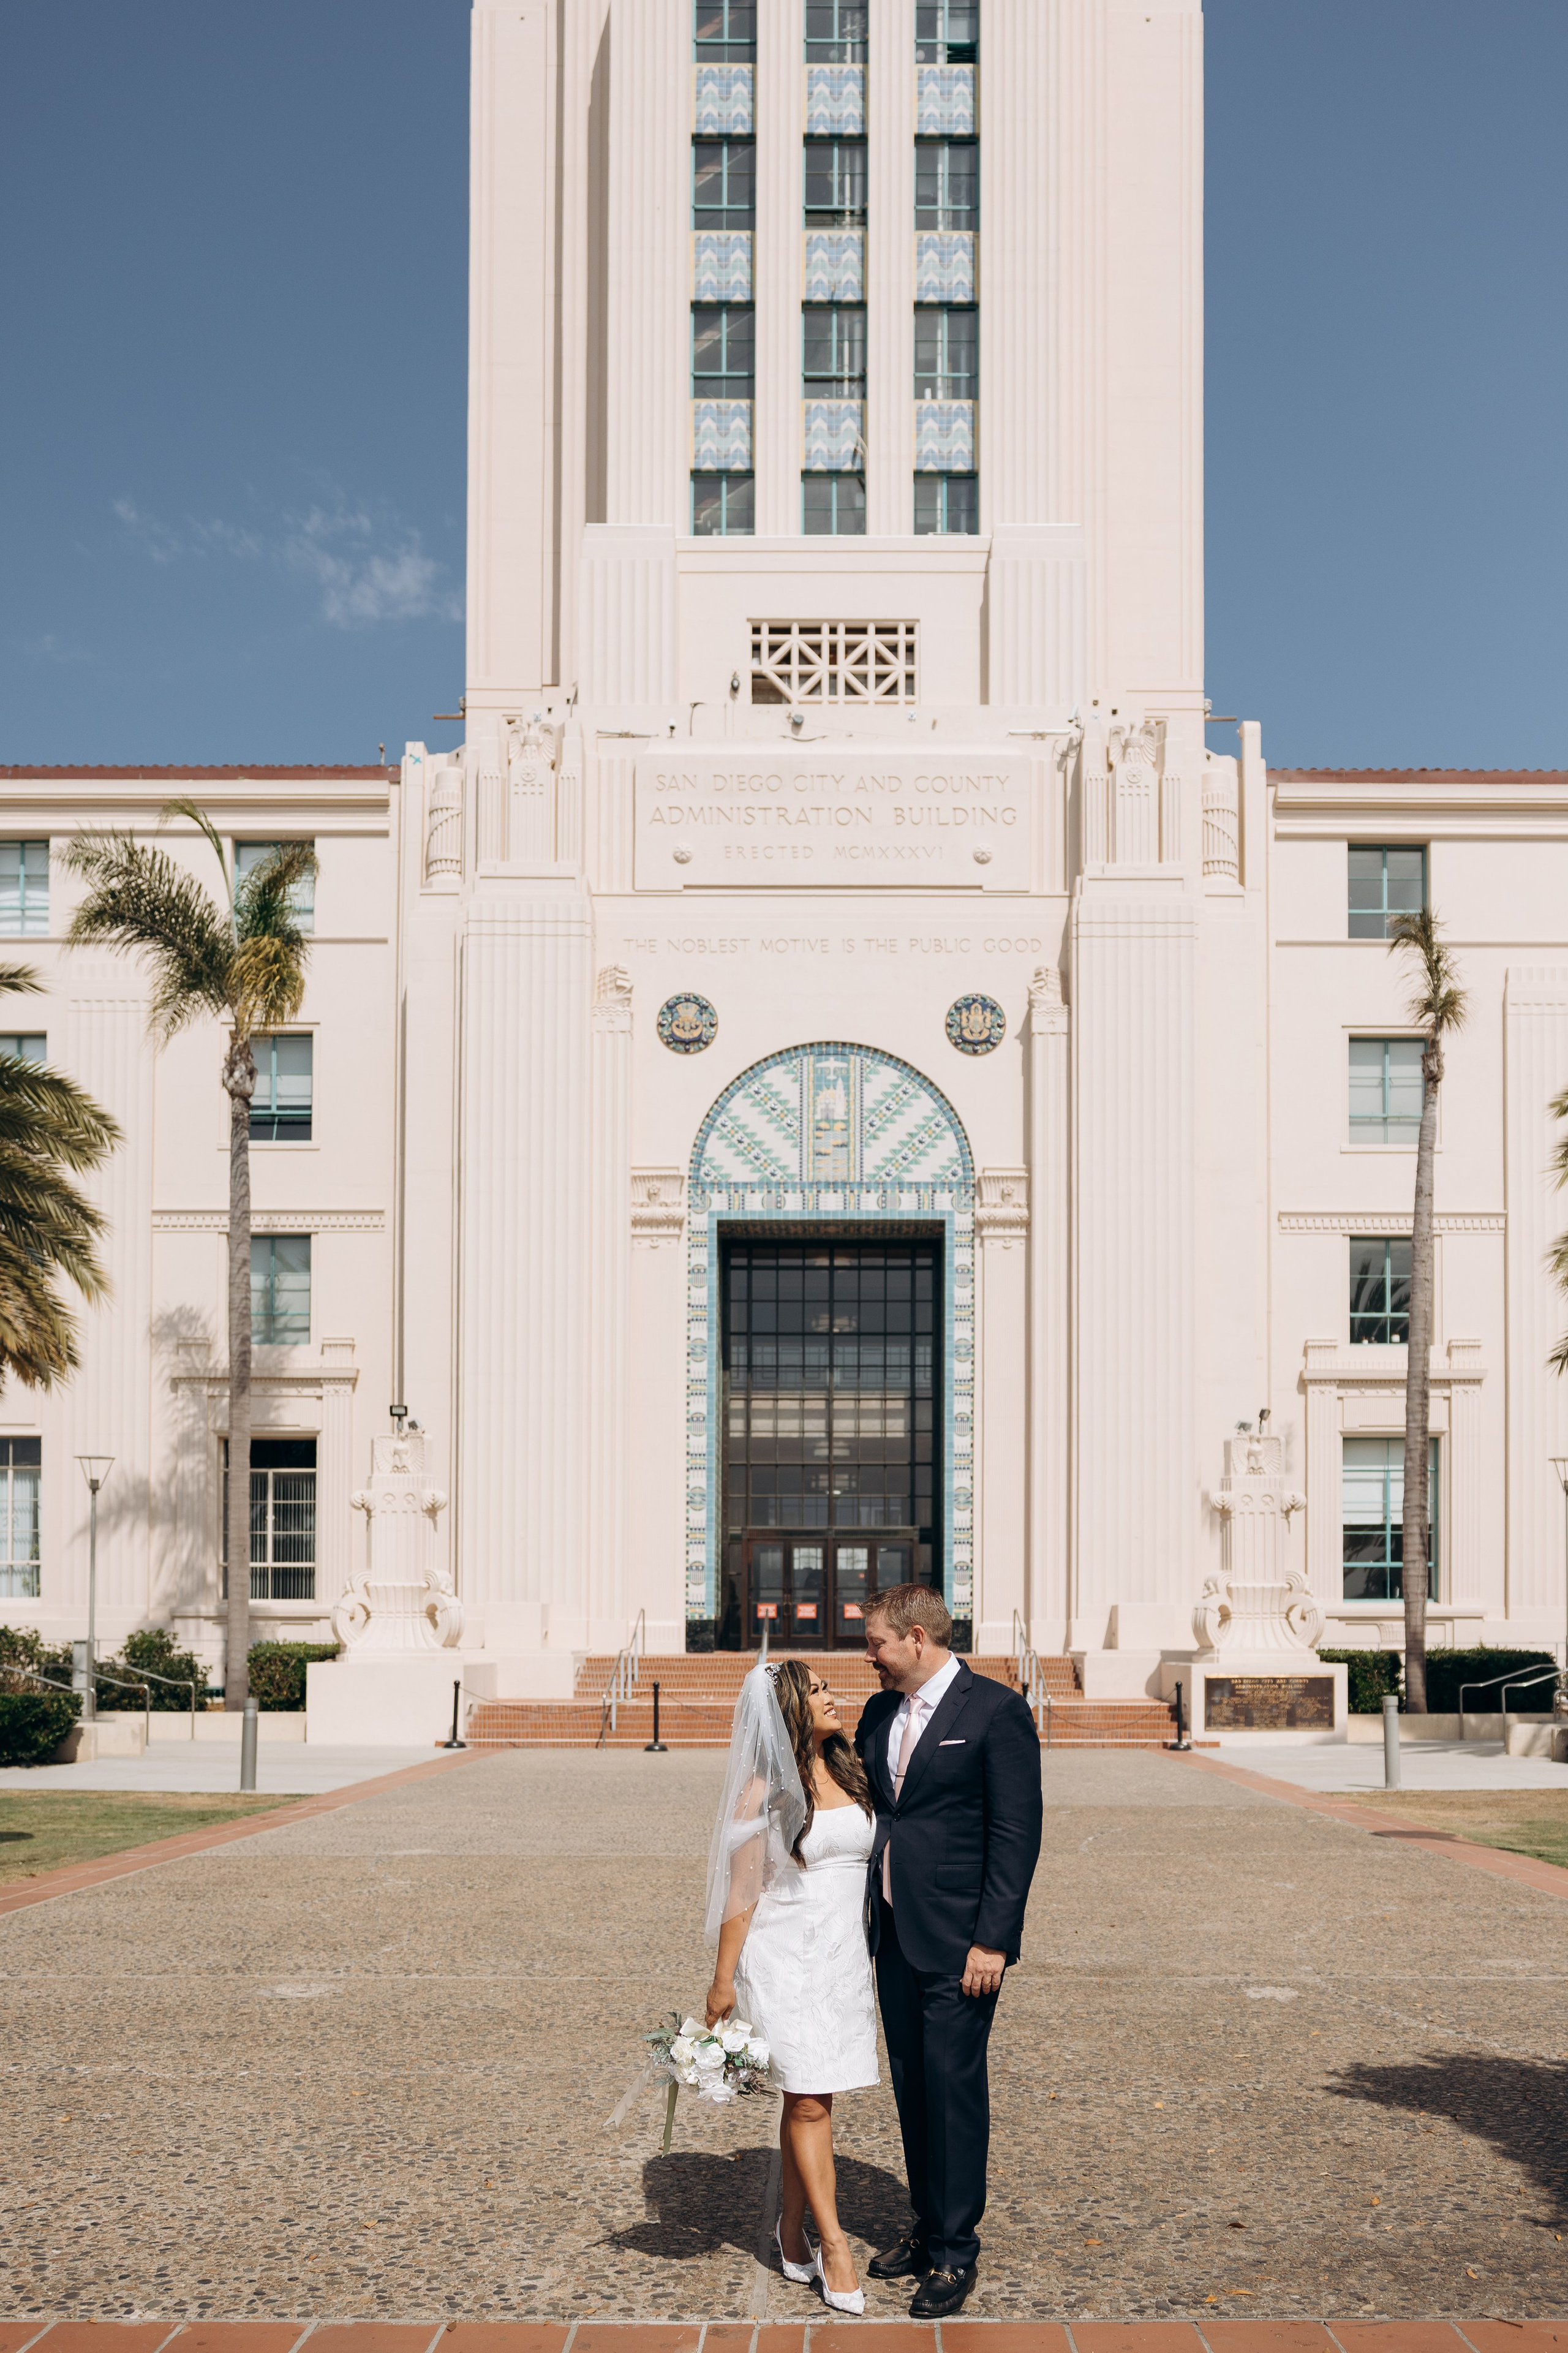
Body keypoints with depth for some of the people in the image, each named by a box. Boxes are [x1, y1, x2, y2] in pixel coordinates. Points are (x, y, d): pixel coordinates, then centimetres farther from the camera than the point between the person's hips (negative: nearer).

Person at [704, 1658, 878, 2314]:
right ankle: (833, 2243, 3)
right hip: (785, 1958, -5)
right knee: (808, 2100, -3)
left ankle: (793, 2225, 22)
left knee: (810, 2098, 9)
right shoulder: (765, 1791, -9)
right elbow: (741, 1894, -6)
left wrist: (880, 1952, 14)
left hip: (846, 1957, 5)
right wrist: (722, 1982, -4)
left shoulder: (850, 1774, 6)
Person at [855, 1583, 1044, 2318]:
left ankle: (956, 2250, 8)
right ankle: (928, 2228, 25)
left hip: (958, 1939, -7)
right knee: (912, 2086, 13)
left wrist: (992, 1939, -15)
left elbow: (1016, 1834, -12)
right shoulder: (878, 1713, 10)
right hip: (894, 1932, 7)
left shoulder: (995, 1711, -11)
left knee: (953, 2086, -3)